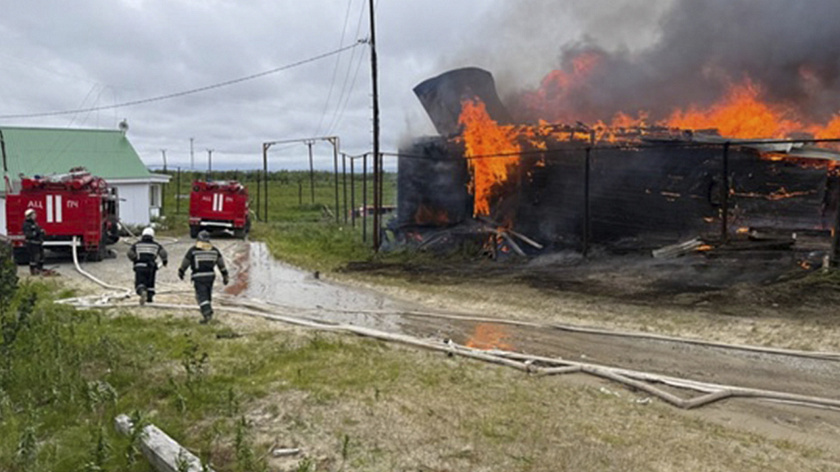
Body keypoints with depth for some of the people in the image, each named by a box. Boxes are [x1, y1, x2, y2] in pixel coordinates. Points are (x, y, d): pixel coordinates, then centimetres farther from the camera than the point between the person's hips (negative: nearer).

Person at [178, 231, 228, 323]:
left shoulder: (192, 250, -6)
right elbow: (221, 264, 9)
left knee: (201, 296, -3)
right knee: (207, 295, 17)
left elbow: (185, 263, 4)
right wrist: (225, 276, 16)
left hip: (198, 277, -4)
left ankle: (207, 313, -18)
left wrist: (181, 272, 21)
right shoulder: (214, 250, 5)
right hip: (210, 275, 4)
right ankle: (207, 312, 23)